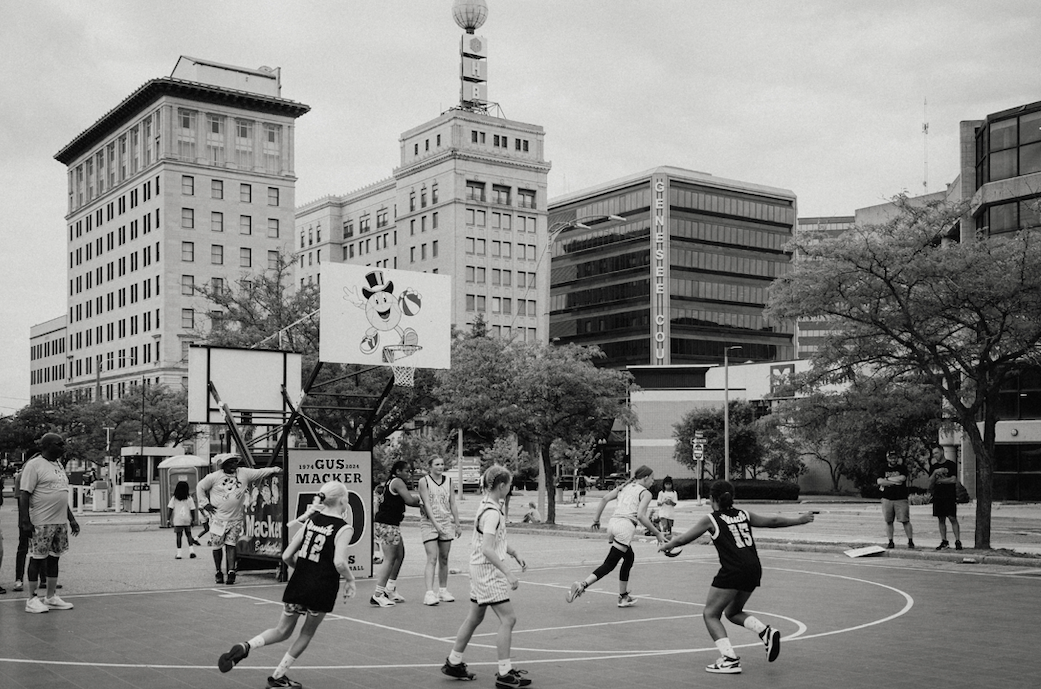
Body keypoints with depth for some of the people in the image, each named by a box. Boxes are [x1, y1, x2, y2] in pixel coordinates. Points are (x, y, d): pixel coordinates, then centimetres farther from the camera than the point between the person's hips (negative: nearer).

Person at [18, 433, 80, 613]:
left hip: (61, 522, 8)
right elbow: (25, 495, -13)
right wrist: (25, 521, -20)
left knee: (54, 558, 10)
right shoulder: (34, 465, -9)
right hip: (41, 523, -8)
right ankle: (32, 599, 6)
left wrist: (71, 519, 19)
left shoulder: (58, 465, 16)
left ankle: (51, 598, 17)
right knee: (37, 558, -2)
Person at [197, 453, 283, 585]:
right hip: (218, 518, -1)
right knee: (217, 546, 5)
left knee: (231, 544, -4)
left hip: (235, 518, 1)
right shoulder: (214, 477, -3)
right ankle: (218, 572, 19)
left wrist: (274, 470, -10)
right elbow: (200, 487, 8)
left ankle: (231, 571, -6)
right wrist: (205, 503, 2)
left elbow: (260, 473, 2)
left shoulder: (243, 473, 2)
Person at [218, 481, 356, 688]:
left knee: (282, 631, 18)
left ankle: (245, 647, -7)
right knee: (307, 634, 18)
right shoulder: (344, 528, -9)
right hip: (322, 590, -5)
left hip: (297, 585, 5)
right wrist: (350, 580, -6)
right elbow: (339, 562, -24)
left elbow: (286, 556, 7)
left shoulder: (311, 519, 7)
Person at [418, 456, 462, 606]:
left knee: (444, 559, 10)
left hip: (446, 523, 5)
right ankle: (429, 593, -18)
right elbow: (427, 504, -12)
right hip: (429, 524, -5)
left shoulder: (448, 481, 9)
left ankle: (443, 591, 20)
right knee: (432, 558, -13)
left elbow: (453, 505, 11)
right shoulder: (424, 481, -5)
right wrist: (435, 524, -20)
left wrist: (457, 525, 9)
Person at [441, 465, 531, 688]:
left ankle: (453, 663, 29)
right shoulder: (492, 512, -22)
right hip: (488, 570, -10)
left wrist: (514, 554, 25)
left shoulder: (488, 505, 9)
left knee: (474, 618, 19)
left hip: (481, 569, 10)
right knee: (508, 619, -7)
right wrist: (508, 573, -29)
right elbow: (487, 549, -28)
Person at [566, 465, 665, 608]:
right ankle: (582, 584, -26)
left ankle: (623, 597, 24)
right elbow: (640, 516, -10)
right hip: (626, 525, -8)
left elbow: (604, 499, 12)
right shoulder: (645, 493, 4)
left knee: (629, 558, 24)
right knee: (610, 564, -8)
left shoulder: (624, 487, 23)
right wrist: (657, 533, -3)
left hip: (613, 523, 8)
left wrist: (596, 519, 16)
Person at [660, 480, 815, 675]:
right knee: (732, 612, 25)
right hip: (754, 569, 7)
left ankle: (729, 659, -8)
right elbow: (773, 521, 24)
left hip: (733, 570, -7)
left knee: (710, 614, 5)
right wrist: (799, 519, 37)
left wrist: (666, 546, 26)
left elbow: (683, 539, 7)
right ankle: (766, 632, 3)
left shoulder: (711, 520, 2)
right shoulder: (744, 515, 16)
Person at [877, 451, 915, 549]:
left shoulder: (902, 467, 5)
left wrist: (887, 479, -4)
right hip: (887, 499, 2)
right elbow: (879, 481, -4)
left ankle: (910, 541, 3)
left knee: (905, 521, -5)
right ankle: (890, 542, 9)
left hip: (901, 499, -2)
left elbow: (902, 478, -13)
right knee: (888, 521, 3)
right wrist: (895, 482, -8)